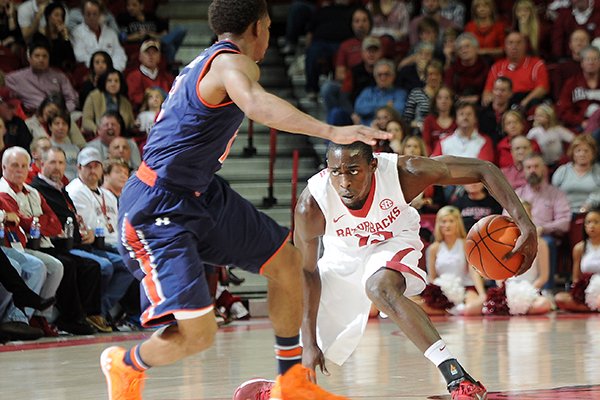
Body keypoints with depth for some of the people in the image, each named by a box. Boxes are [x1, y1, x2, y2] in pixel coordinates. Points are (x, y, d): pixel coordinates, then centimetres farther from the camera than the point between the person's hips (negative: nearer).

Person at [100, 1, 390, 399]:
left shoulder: (207, 62, 14)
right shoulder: (232, 62, -17)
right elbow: (255, 104, -40)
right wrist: (331, 131, -50)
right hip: (157, 210, -11)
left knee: (286, 261, 14)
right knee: (197, 334, -17)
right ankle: (125, 366, 14)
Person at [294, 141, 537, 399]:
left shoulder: (402, 172, -36)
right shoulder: (311, 205, -33)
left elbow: (483, 170, -31)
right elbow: (307, 273, -20)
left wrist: (526, 225, -41)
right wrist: (310, 343, -21)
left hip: (393, 243, -2)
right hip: (342, 258, 3)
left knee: (380, 288, -36)